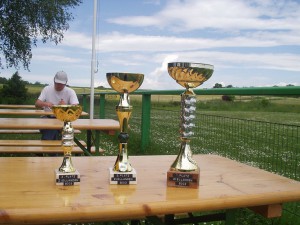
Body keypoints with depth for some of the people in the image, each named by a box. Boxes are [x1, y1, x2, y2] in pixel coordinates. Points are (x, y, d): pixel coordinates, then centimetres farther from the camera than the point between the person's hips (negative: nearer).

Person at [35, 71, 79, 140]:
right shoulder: (47, 89, 3)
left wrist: (66, 106, -36)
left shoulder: (70, 91, -2)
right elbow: (37, 104, -2)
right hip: (48, 118, 1)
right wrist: (46, 104, -26)